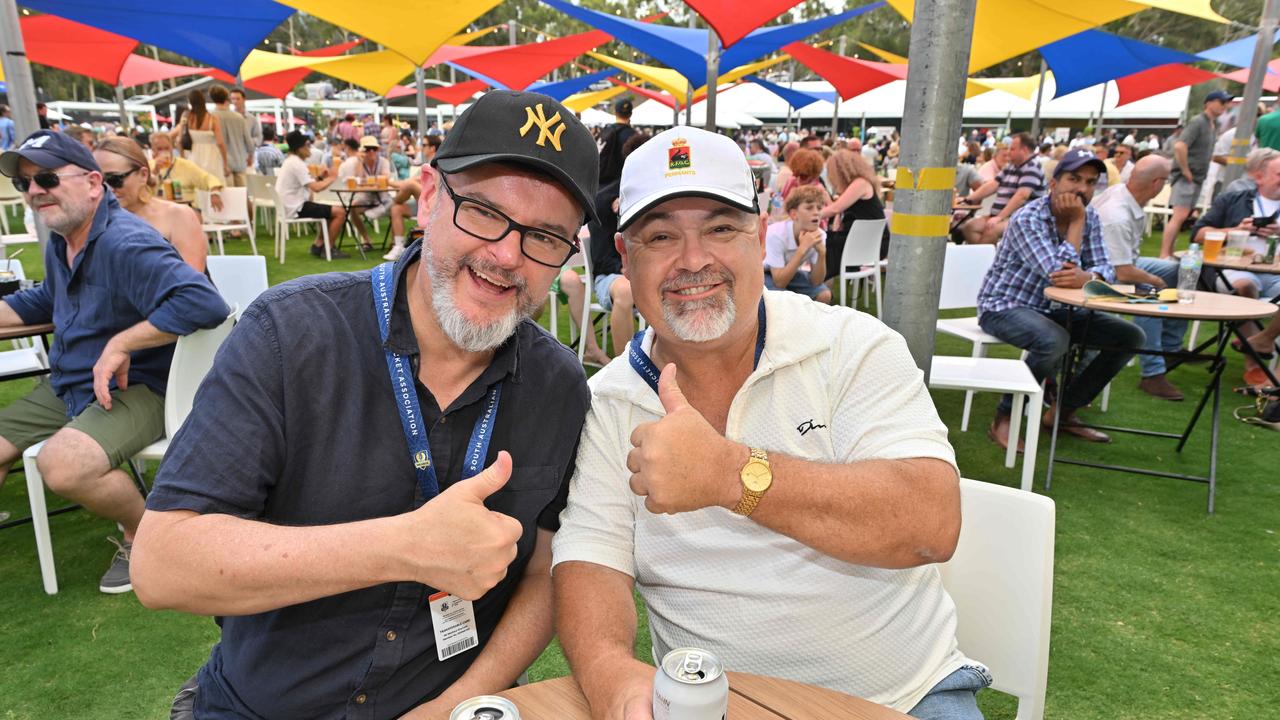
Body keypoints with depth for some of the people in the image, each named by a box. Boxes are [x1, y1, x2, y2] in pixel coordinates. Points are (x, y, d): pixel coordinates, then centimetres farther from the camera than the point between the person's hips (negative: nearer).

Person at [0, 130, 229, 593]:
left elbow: (204, 304, -38)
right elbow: (46, 301, 29)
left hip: (136, 389, -10)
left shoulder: (126, 244, -24)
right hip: (65, 386, 10)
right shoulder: (59, 242, 7)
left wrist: (120, 344, -30)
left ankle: (144, 535, -4)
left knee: (61, 464, -31)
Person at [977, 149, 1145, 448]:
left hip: (1051, 309, 8)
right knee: (1054, 341, -37)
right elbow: (1058, 272, -29)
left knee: (1130, 336, -1)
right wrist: (1076, 222, -21)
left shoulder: (1089, 218, 3)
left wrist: (1086, 277, -29)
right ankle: (1003, 418, -18)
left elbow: (1106, 270, -4)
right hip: (1003, 307, -8)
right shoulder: (1027, 219, -20)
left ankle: (1063, 411, 8)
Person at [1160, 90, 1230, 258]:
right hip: (1186, 177, -10)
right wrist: (1185, 170, -21)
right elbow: (1179, 146, -26)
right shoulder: (1198, 122, -12)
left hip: (1198, 177, 10)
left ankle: (1169, 254, 17)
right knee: (1180, 216, -16)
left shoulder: (1213, 124, 16)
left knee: (1183, 216, 11)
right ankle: (1163, 255, -18)